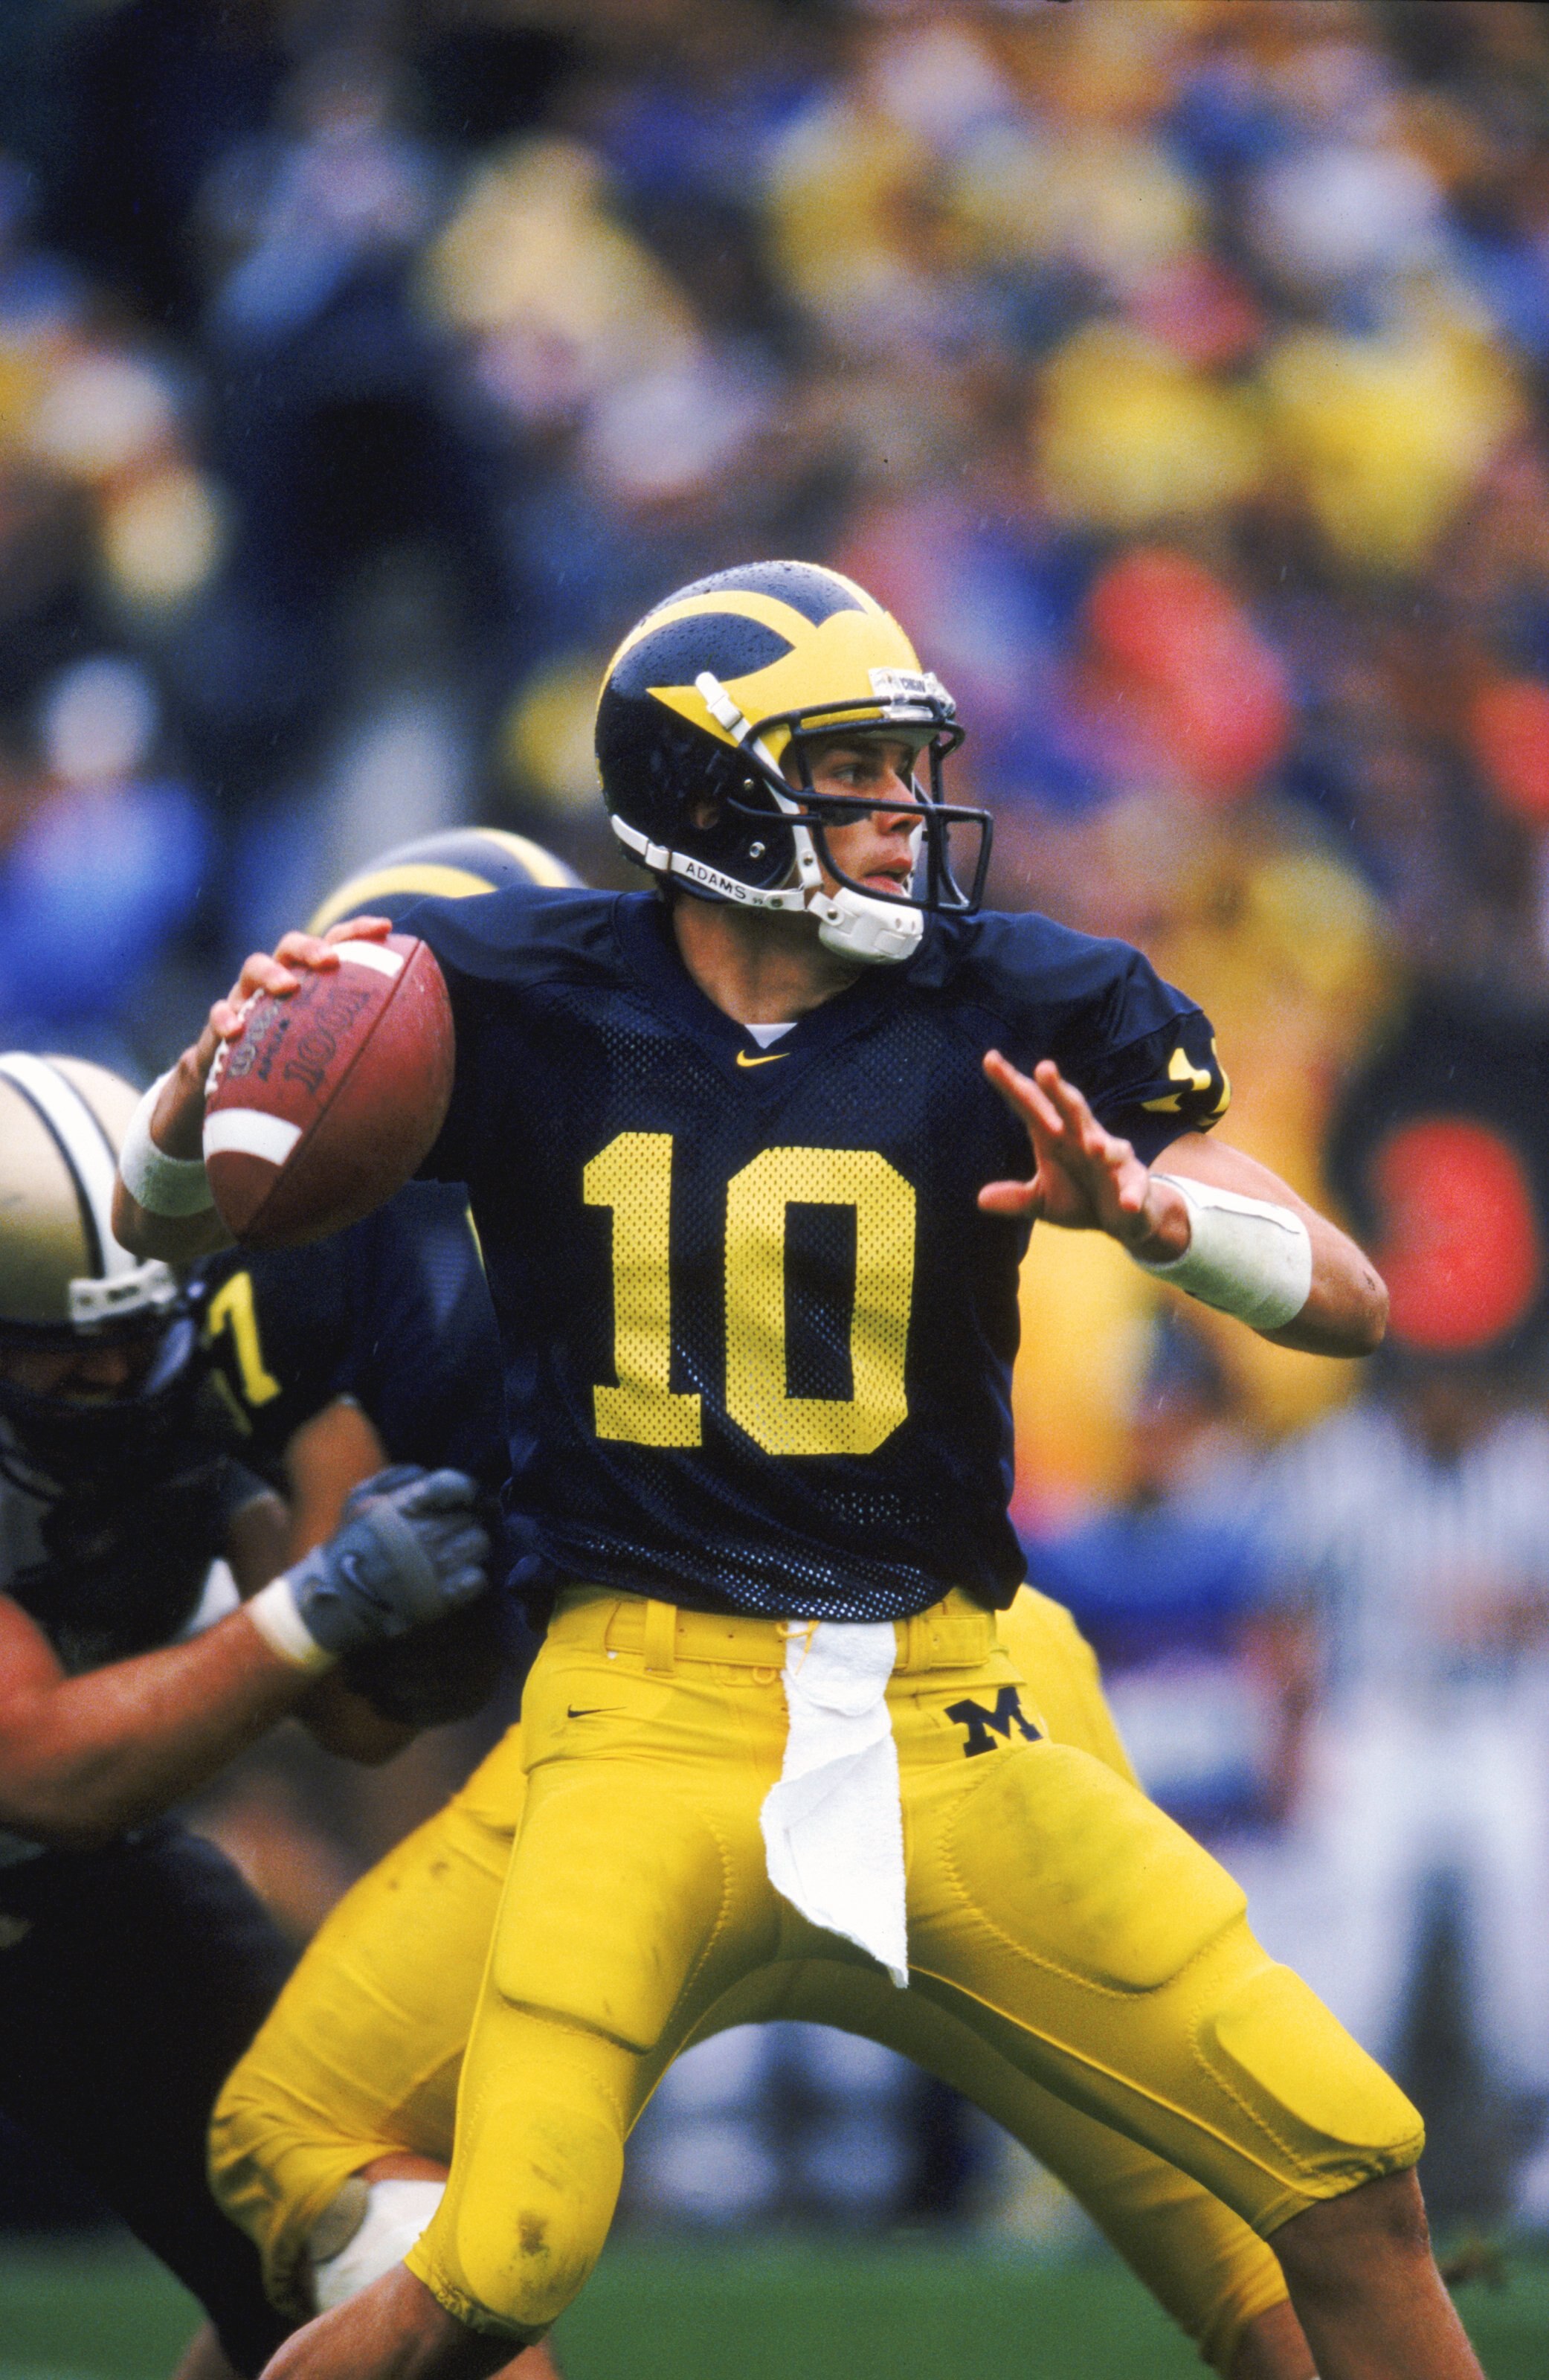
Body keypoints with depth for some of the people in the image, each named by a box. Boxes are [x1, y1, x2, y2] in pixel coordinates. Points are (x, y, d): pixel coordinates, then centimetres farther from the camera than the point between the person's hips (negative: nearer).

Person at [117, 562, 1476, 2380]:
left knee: (1350, 2171, -2)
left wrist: (1144, 1209, -21)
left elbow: (1347, 1303, -1)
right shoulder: (532, 1002, -1)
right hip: (650, 1722, -2)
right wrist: (213, 1084, -14)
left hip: (934, 1720, 2)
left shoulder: (1006, 1016, 1)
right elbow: (160, 1226, 9)